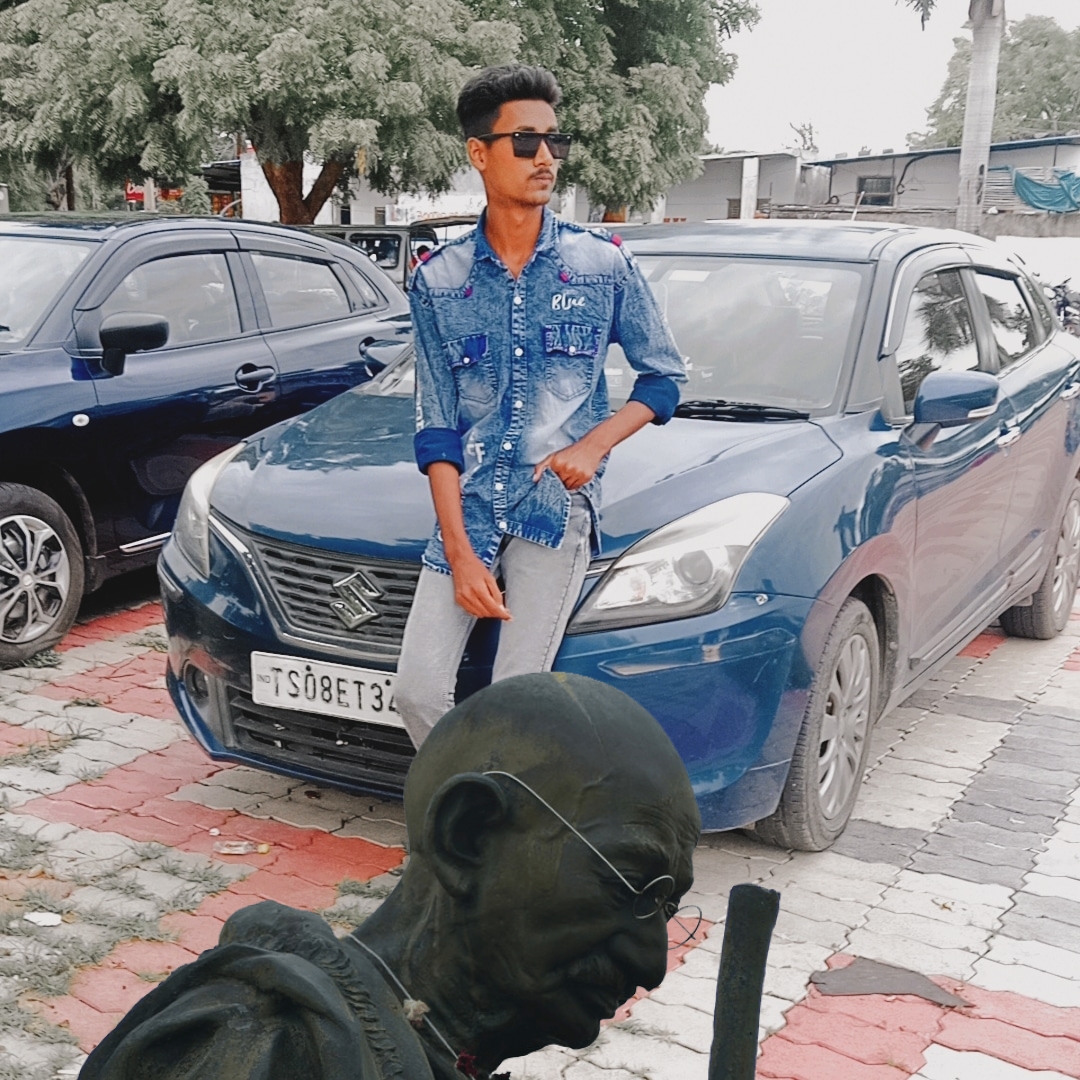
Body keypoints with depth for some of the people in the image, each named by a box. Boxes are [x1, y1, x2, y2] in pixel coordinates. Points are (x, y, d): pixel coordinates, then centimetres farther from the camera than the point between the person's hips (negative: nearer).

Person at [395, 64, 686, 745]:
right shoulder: (438, 281, 4)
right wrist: (459, 552, -7)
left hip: (557, 509, -2)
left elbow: (665, 376, 10)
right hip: (467, 511, 2)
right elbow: (436, 428, 3)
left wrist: (594, 444, -8)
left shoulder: (604, 263, 2)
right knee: (418, 693, -4)